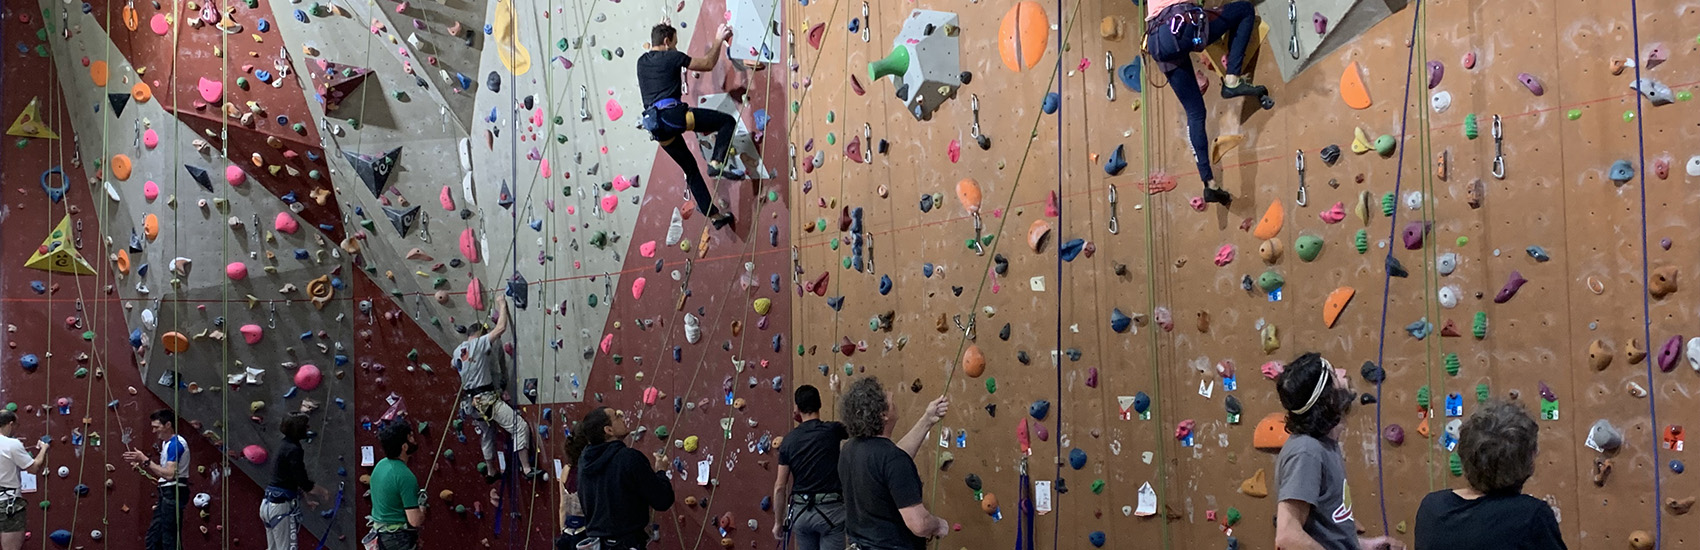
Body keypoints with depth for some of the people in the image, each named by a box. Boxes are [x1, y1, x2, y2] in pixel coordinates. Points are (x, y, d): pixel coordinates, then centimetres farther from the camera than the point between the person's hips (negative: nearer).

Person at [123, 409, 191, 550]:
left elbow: (169, 474, -23)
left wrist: (146, 460, -18)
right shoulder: (166, 443, 17)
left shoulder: (176, 443, -15)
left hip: (173, 493, -11)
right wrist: (142, 465, 5)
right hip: (165, 493, 11)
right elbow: (161, 474, 18)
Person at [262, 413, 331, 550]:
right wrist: (323, 492, -1)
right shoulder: (293, 450, -17)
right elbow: (303, 483, -17)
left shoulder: (284, 446, 12)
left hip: (269, 503, 10)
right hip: (282, 506, -10)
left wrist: (306, 496, 24)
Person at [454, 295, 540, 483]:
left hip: (472, 401, 9)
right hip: (487, 399, -9)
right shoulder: (478, 344, -11)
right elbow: (501, 328, -16)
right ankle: (527, 469, -15)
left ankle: (491, 472, 35)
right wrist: (502, 305, -4)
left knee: (487, 436, 24)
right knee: (520, 427, -10)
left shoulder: (457, 351, 12)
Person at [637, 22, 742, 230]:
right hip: (672, 114, -7)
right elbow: (708, 64, 9)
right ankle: (717, 162, -17)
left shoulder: (642, 62, 21)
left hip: (655, 125, 7)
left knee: (690, 167, 16)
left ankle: (713, 214, 14)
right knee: (727, 121, 0)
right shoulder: (671, 57, 3)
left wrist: (663, 30, 57)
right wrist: (718, 41, 22)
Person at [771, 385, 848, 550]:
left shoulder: (789, 440, 2)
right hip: (830, 510, -4)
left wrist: (778, 522, 12)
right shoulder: (832, 430, -8)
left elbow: (779, 487, 3)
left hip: (801, 512, 4)